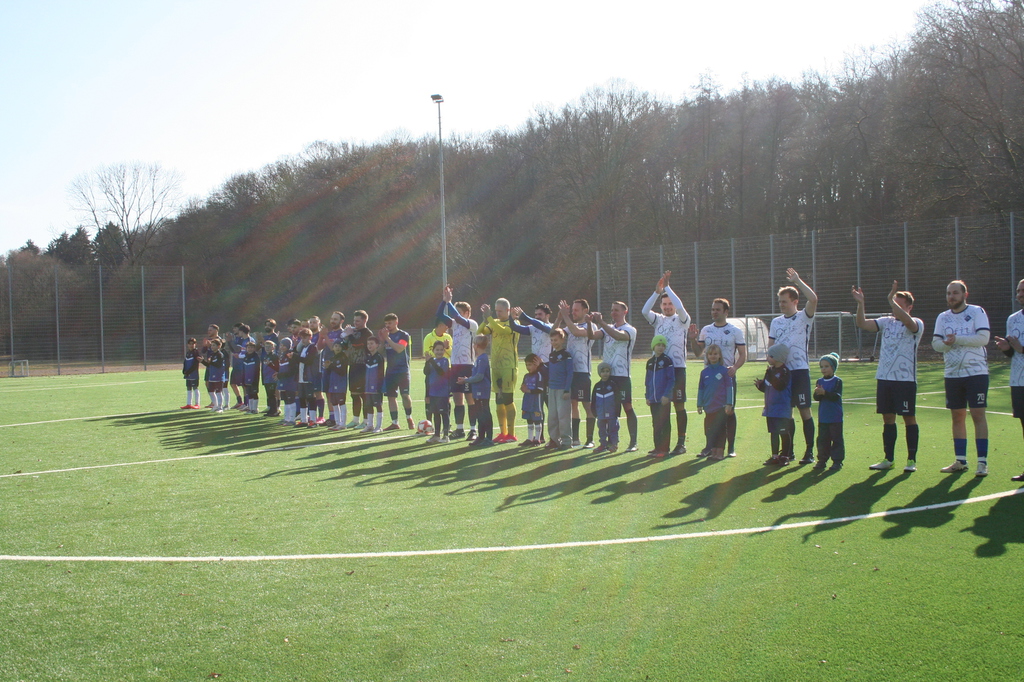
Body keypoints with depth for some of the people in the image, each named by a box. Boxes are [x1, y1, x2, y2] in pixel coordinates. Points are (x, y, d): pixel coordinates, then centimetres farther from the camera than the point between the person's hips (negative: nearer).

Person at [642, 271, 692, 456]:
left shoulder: (682, 320, 3)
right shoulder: (658, 319, 12)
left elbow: (680, 307, -18)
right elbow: (645, 310, -6)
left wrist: (667, 287, -15)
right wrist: (657, 291, -17)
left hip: (677, 367, -4)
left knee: (679, 405, -1)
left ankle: (681, 442, 4)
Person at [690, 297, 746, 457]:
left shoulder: (735, 331, 0)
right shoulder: (705, 330, 10)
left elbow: (743, 355, -2)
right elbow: (698, 353, 12)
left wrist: (734, 367, -20)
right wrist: (693, 339, -6)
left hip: (727, 375, -3)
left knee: (729, 411, 0)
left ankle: (731, 447, 8)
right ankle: (710, 446, 12)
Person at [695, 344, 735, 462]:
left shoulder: (724, 370, -2)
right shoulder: (704, 372, 8)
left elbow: (730, 387, -2)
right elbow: (700, 389, 14)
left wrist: (729, 404, -6)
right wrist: (699, 405, 12)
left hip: (721, 407, -4)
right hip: (709, 407, 4)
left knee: (720, 430, -2)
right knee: (709, 430, 4)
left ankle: (720, 452, 2)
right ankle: (712, 451, 12)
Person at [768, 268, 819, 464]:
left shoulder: (803, 318, -2)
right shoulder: (776, 322, 13)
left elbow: (813, 299, -20)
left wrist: (797, 280, -14)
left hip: (799, 370, -5)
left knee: (805, 411, -3)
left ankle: (809, 451, 2)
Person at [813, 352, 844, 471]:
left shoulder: (838, 381, -5)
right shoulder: (819, 382, 8)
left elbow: (837, 396, -15)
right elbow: (816, 398, 1)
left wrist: (824, 392, -26)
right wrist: (817, 393, -21)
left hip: (835, 418, -4)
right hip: (822, 417, 4)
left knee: (837, 439, 1)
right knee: (822, 439, 8)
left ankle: (837, 460, 6)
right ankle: (822, 460, 16)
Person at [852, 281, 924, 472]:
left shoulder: (916, 324, -4)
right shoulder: (886, 322, 12)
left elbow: (908, 321, -28)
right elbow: (862, 324, 2)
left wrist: (892, 300, -32)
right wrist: (860, 304, -12)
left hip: (905, 379, -5)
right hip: (884, 378, 5)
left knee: (909, 418, 1)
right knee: (887, 419, 9)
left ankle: (911, 460, 8)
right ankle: (888, 459, 16)